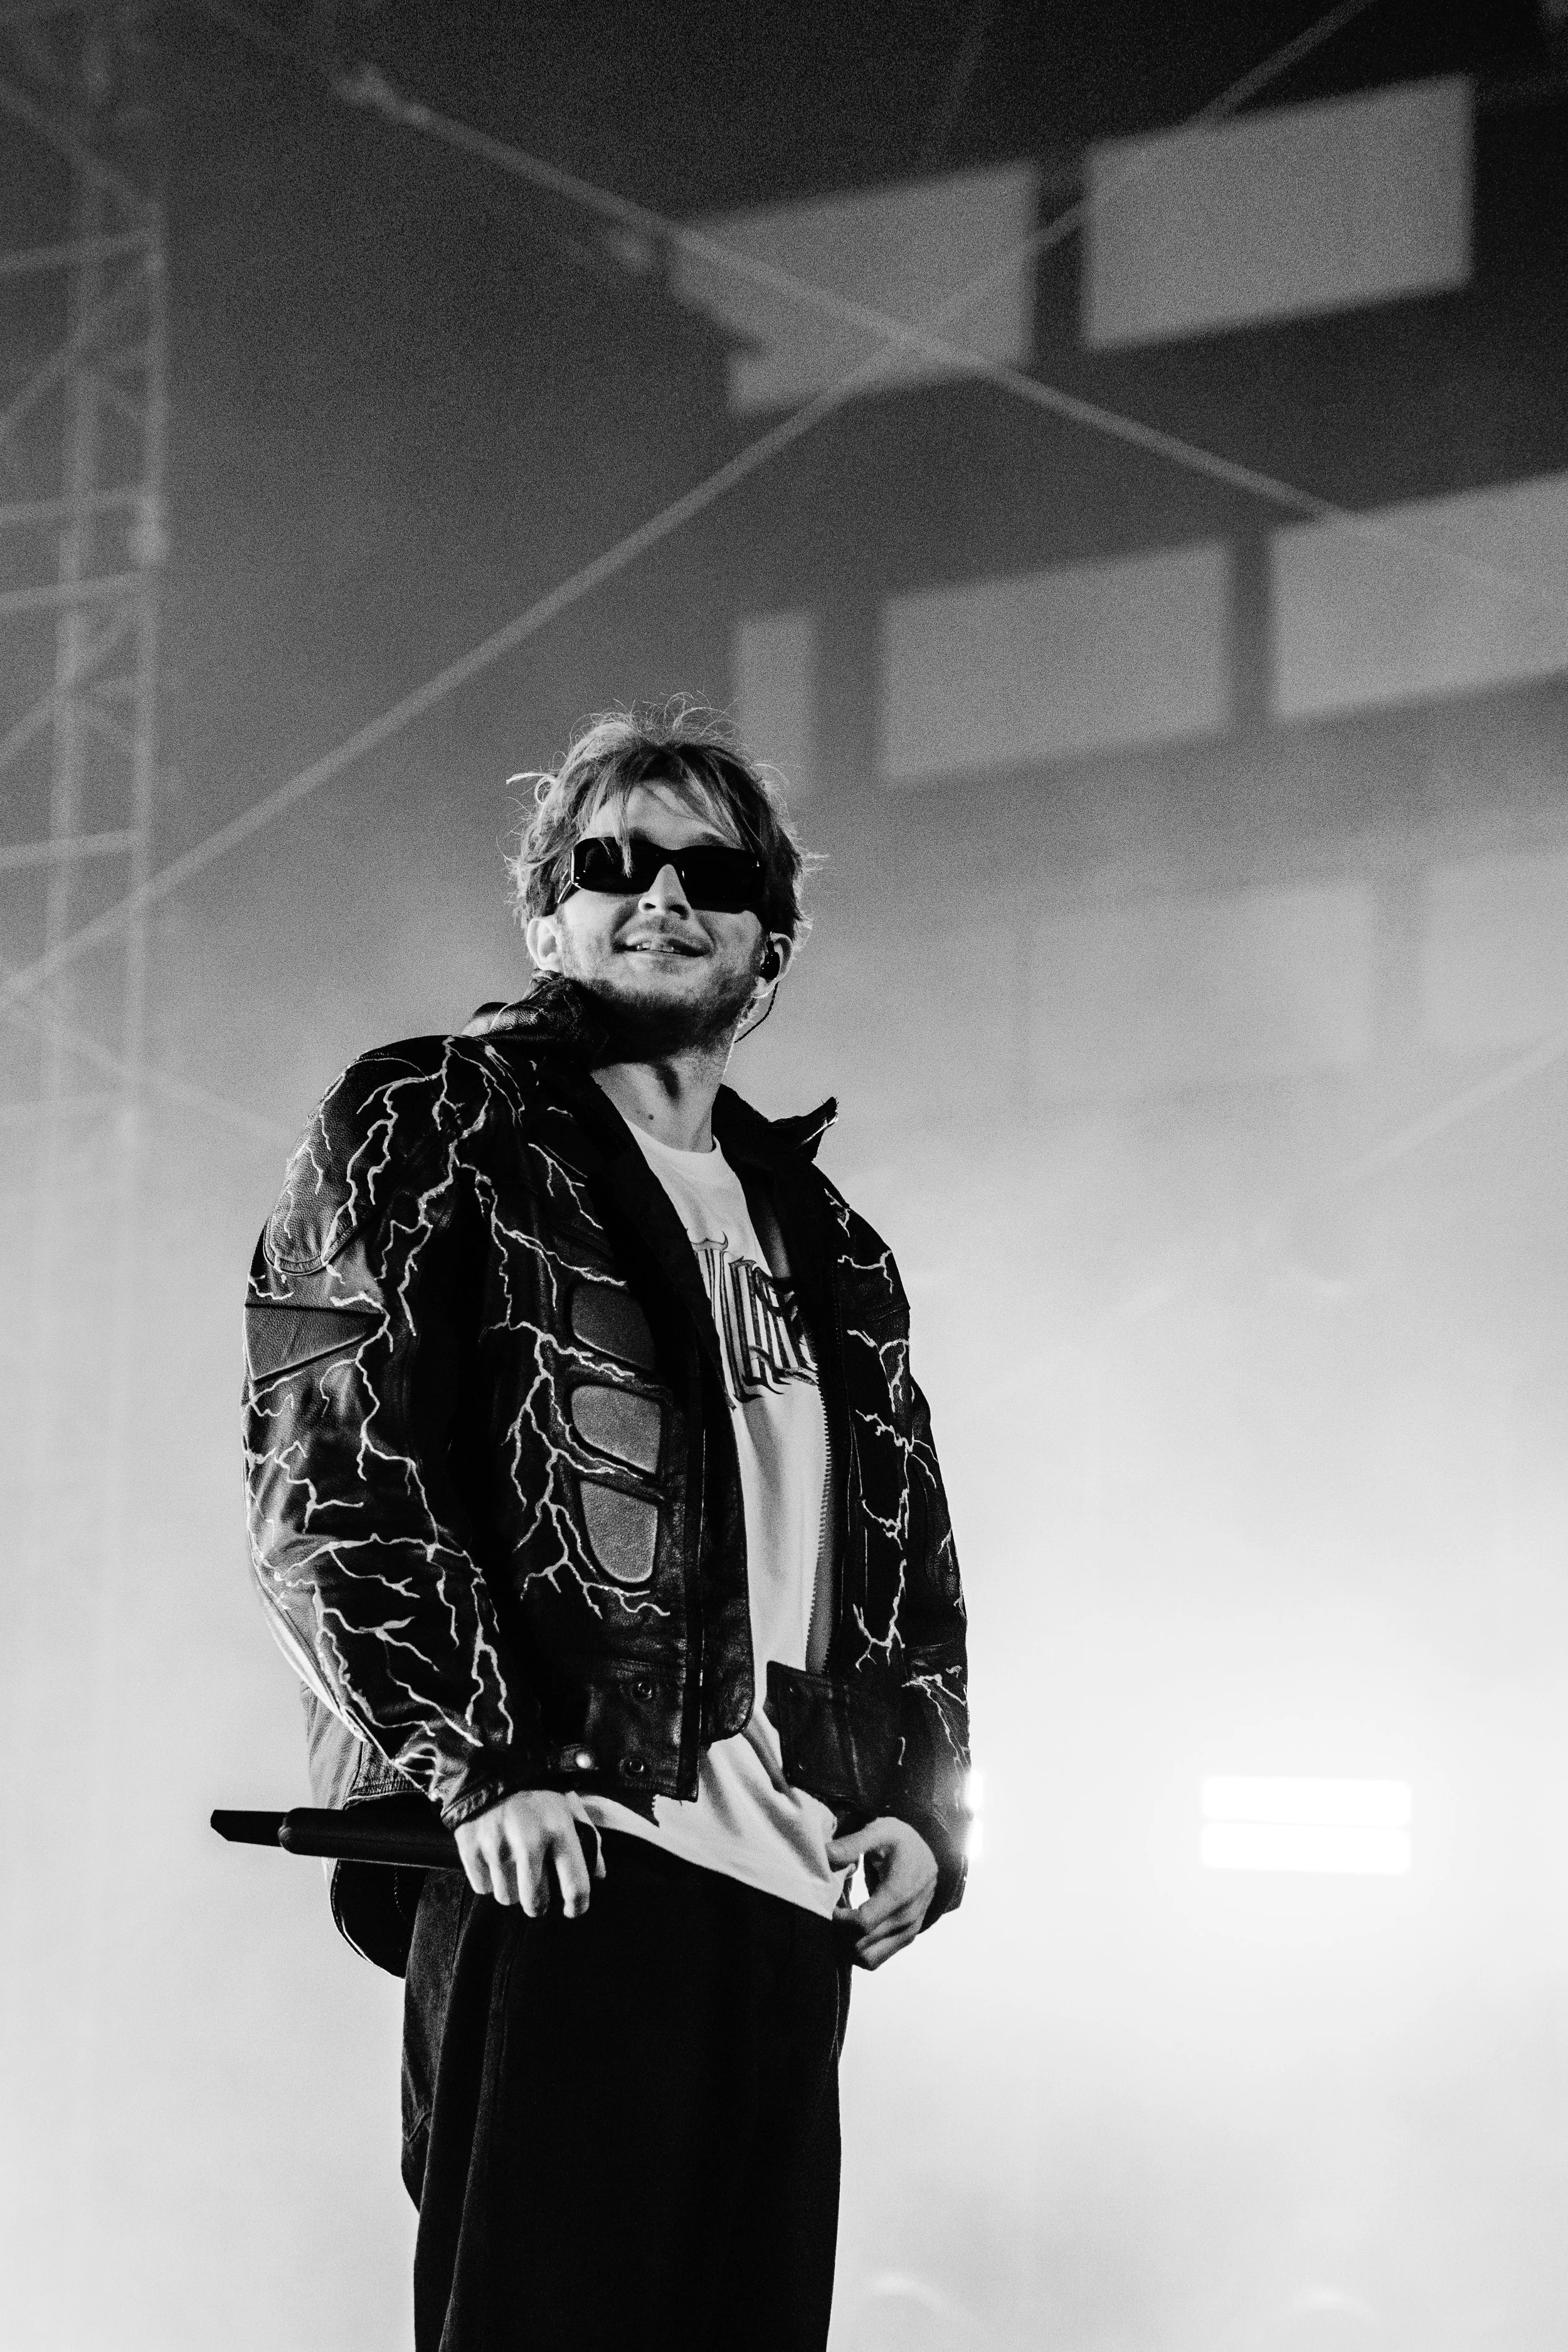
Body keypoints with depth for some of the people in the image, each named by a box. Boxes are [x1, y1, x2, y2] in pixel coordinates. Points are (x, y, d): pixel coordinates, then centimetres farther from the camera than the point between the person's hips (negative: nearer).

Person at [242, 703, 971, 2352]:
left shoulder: (823, 1242, 23)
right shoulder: (430, 1131, 5)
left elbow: (911, 1557, 27)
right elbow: (321, 1472, -6)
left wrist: (919, 1802, 10)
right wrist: (475, 1769, -15)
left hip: (796, 1902, 6)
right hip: (558, 1857, -6)